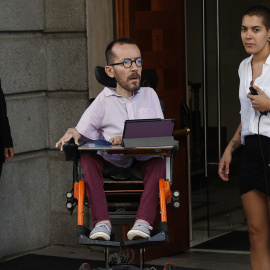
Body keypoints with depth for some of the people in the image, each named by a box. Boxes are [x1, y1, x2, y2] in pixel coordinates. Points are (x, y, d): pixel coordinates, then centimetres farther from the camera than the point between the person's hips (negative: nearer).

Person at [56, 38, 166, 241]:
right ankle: (101, 221, -34)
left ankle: (144, 221, -40)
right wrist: (73, 134, -20)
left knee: (159, 160, -32)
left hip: (144, 161, 0)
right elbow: (82, 132, 6)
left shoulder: (149, 95, 10)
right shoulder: (104, 101, 6)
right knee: (88, 158, -29)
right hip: (111, 162, 0)